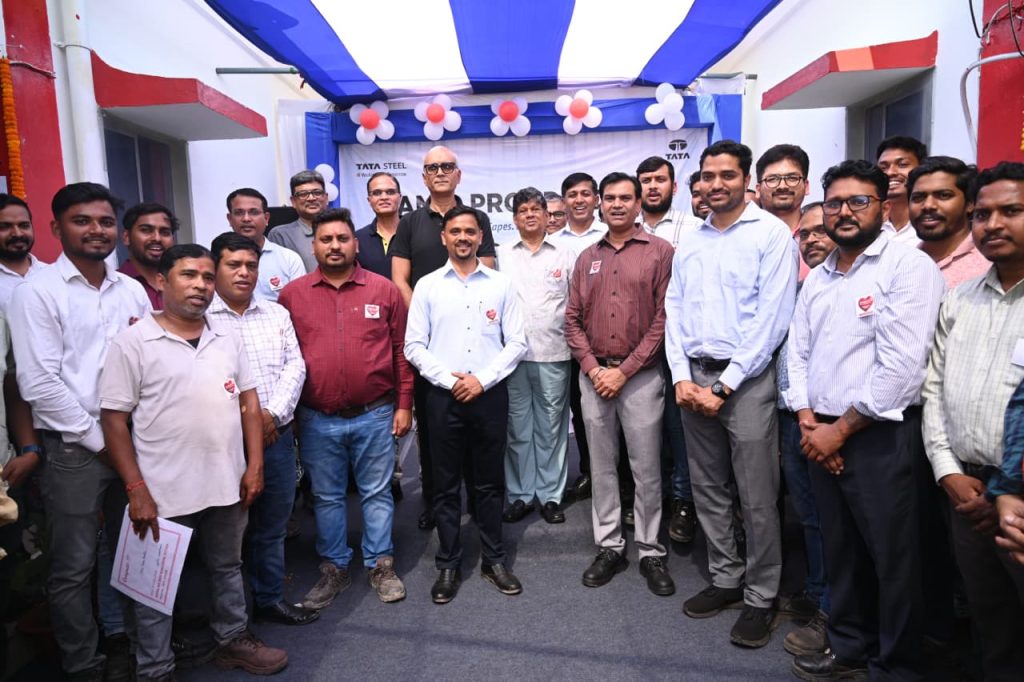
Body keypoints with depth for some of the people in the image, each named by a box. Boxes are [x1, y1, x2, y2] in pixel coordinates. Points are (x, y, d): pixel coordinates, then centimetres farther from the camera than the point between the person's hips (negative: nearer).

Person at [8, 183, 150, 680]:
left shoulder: (132, 290, 8)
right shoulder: (37, 292, -6)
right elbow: (39, 383, -12)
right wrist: (98, 439, -10)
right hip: (74, 449, -4)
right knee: (74, 567, 7)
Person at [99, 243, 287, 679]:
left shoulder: (228, 340, 6)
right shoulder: (132, 343, -8)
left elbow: (248, 401, 9)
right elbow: (114, 419, -9)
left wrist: (254, 465, 2)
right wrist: (136, 490, -14)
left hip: (226, 485, 5)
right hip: (163, 492, -4)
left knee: (228, 568, 21)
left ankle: (234, 639, 40)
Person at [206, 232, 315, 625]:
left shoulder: (276, 314, 11)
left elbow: (295, 366, 4)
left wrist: (273, 413, -10)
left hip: (277, 435, 4)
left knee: (272, 527, 15)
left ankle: (270, 598, 30)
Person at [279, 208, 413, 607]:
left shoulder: (384, 289, 1)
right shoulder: (292, 295, 2)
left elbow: (401, 350, 3)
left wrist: (404, 404, 1)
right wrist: (288, 412, 3)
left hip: (375, 416, 0)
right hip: (316, 420, 1)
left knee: (377, 493, 11)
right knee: (327, 497, 14)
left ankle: (380, 565, 28)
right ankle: (334, 569, 30)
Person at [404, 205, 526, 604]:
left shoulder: (501, 284, 4)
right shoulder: (427, 286, 3)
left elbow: (516, 343, 1)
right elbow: (414, 346, 1)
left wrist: (482, 379, -10)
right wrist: (449, 379, -10)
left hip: (490, 394, 0)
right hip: (443, 396, 0)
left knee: (490, 482, 10)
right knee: (446, 484, 8)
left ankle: (494, 560, 25)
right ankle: (448, 565, 22)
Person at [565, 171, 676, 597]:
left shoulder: (660, 252, -2)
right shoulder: (587, 258, 12)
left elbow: (664, 319, -8)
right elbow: (572, 319, 9)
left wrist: (624, 371, -11)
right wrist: (593, 367, -5)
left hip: (640, 375, -4)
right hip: (593, 375, 4)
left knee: (646, 469, 3)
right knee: (602, 466, 11)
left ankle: (651, 552, 18)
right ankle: (609, 547, 24)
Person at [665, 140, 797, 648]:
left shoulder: (772, 234, -5)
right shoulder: (689, 243, 13)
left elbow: (772, 317, -12)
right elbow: (675, 314, 11)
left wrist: (724, 385, -13)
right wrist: (682, 377, -2)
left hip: (746, 380, -5)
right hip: (694, 378, 6)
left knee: (757, 498, 1)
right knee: (707, 489, 13)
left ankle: (761, 597, 18)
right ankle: (725, 578, 29)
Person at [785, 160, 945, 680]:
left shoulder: (909, 267, -9)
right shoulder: (817, 277, 13)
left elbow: (901, 366, -17)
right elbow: (797, 353, 12)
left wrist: (839, 429, -12)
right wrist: (808, 420, -2)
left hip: (881, 437, -6)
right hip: (822, 435, 6)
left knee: (892, 557, 5)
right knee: (840, 550, 17)